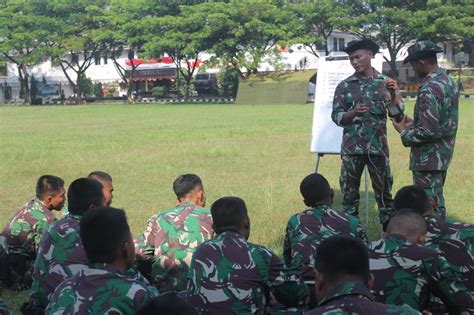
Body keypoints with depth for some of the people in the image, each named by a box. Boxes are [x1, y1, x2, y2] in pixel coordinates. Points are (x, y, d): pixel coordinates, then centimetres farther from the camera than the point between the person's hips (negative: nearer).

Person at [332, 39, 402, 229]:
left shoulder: (385, 82, 3)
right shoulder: (344, 86, 2)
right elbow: (336, 116, 0)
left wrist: (394, 93, -20)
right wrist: (353, 113, -19)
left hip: (377, 147, 0)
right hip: (352, 148, 0)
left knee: (384, 192, 5)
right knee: (349, 192, 5)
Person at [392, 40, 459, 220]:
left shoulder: (429, 89, -21)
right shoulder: (448, 82, 8)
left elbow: (428, 131, -25)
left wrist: (404, 132, -9)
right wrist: (415, 123, 13)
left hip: (428, 158, -9)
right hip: (443, 154, 10)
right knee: (437, 203, 18)